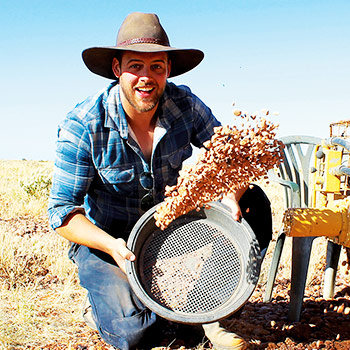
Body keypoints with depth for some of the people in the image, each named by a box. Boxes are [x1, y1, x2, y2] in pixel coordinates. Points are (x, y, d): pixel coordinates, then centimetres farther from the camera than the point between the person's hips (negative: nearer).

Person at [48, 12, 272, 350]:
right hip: (107, 238, -4)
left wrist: (232, 196, -31)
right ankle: (107, 299, 11)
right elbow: (62, 210, -18)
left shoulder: (185, 104, -13)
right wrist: (111, 245, -36)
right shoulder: (83, 126, -21)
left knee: (254, 203, -13)